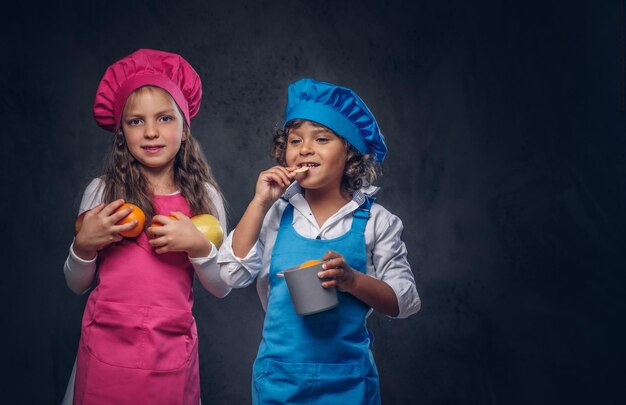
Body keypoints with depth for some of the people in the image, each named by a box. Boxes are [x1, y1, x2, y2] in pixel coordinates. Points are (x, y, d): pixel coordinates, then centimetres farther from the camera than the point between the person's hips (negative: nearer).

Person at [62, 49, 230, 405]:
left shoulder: (204, 196, -1)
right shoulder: (102, 192, -2)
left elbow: (222, 288, 2)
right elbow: (77, 285, 6)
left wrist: (199, 246, -14)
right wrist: (84, 246, -12)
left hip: (171, 354, 0)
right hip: (106, 350, 0)